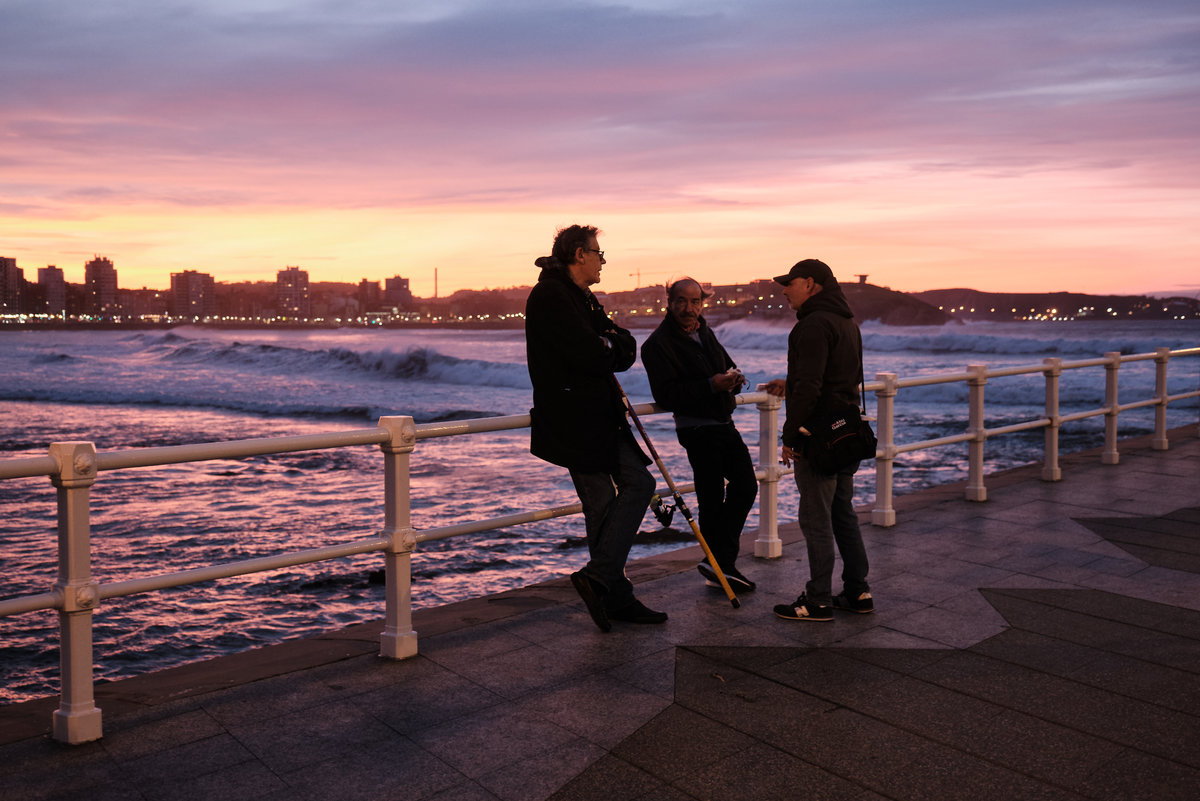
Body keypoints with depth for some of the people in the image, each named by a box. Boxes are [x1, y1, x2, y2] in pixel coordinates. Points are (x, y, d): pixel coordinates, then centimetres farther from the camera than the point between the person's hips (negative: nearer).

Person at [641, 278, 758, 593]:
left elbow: (726, 365, 23)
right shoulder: (657, 344, -13)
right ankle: (720, 565, 10)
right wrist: (711, 385, -27)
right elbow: (666, 395, -21)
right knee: (712, 498, -4)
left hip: (723, 423, 9)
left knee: (746, 485, 9)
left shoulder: (704, 332, 13)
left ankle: (719, 562, 19)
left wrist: (734, 378, -2)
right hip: (697, 429, -9)